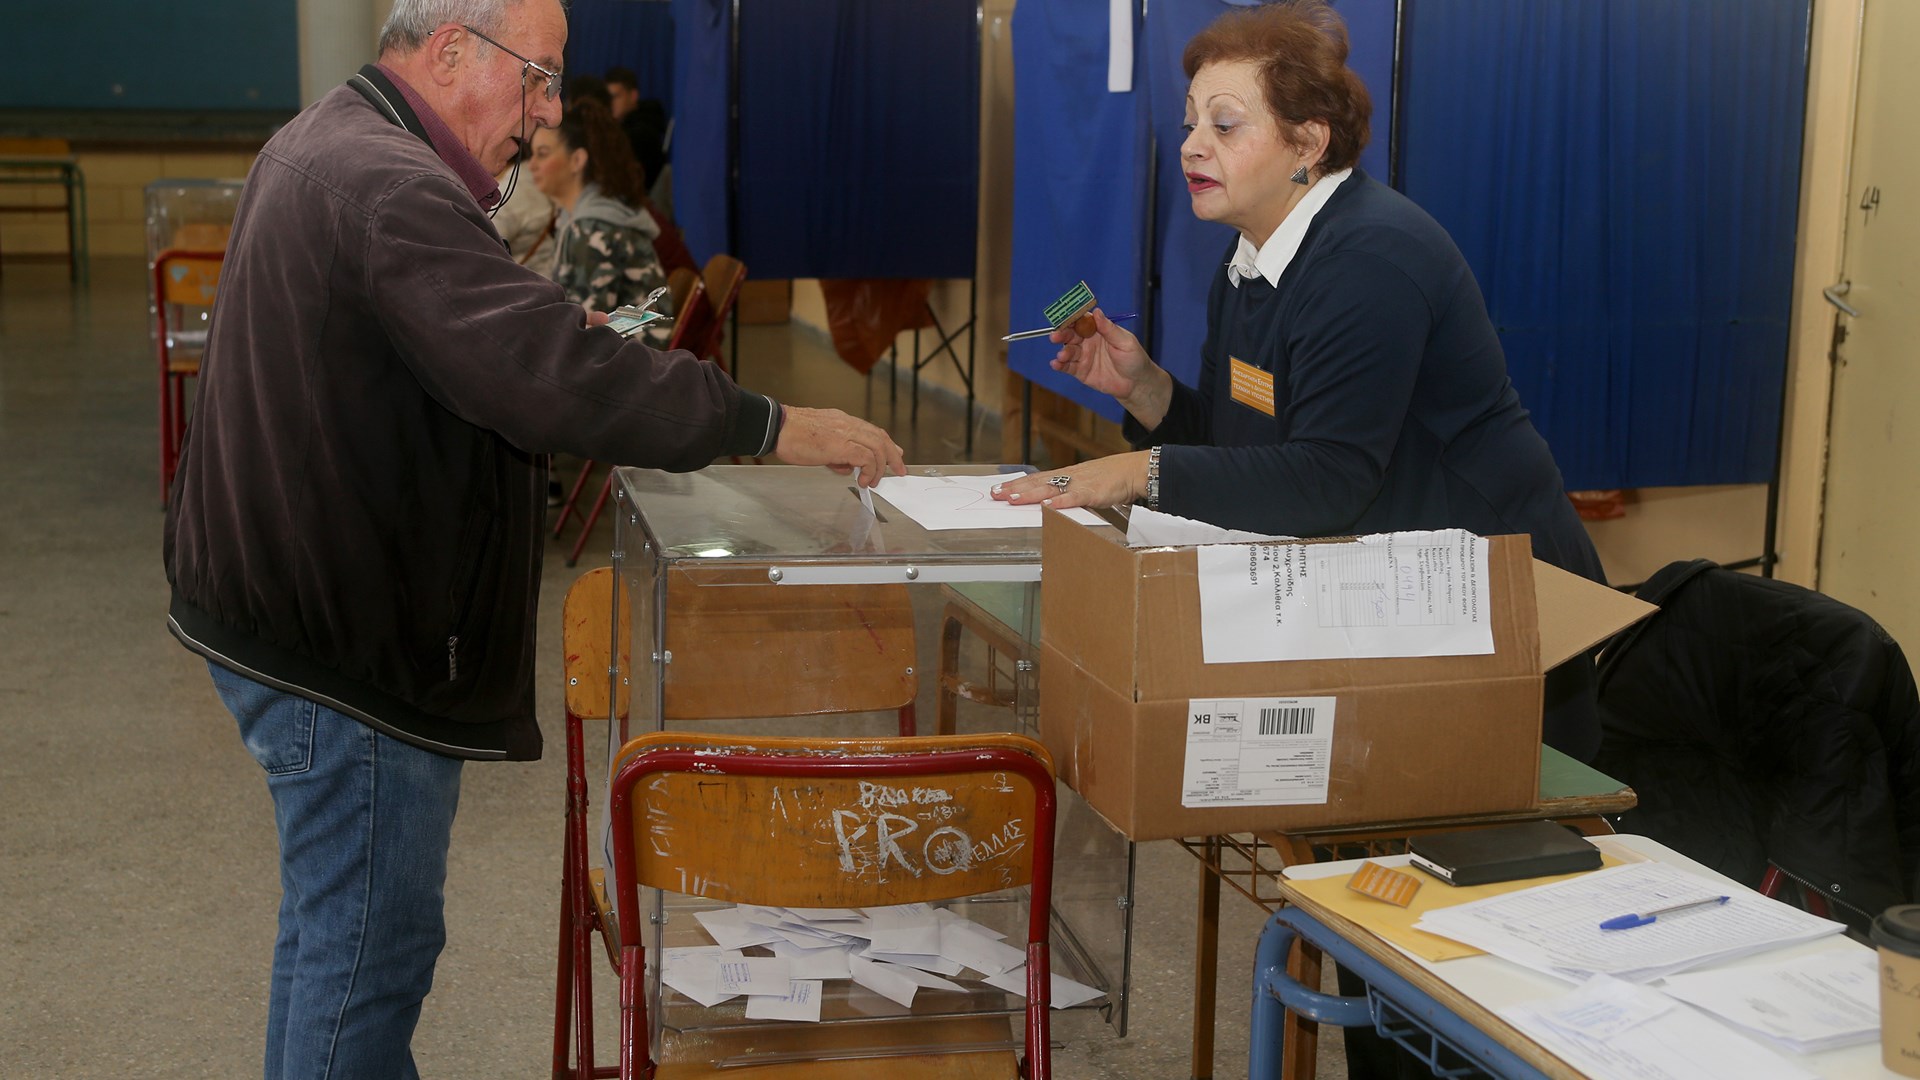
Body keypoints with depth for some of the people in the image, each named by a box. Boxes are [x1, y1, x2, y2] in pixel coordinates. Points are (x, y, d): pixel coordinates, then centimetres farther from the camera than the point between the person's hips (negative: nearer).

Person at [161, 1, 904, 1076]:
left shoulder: (322, 148, 11)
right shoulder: (390, 189, -24)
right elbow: (557, 381, -33)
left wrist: (549, 332, 4)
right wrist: (773, 425, -28)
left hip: (287, 606, 11)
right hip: (346, 642, -11)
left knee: (335, 917, 24)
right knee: (373, 941, -1)